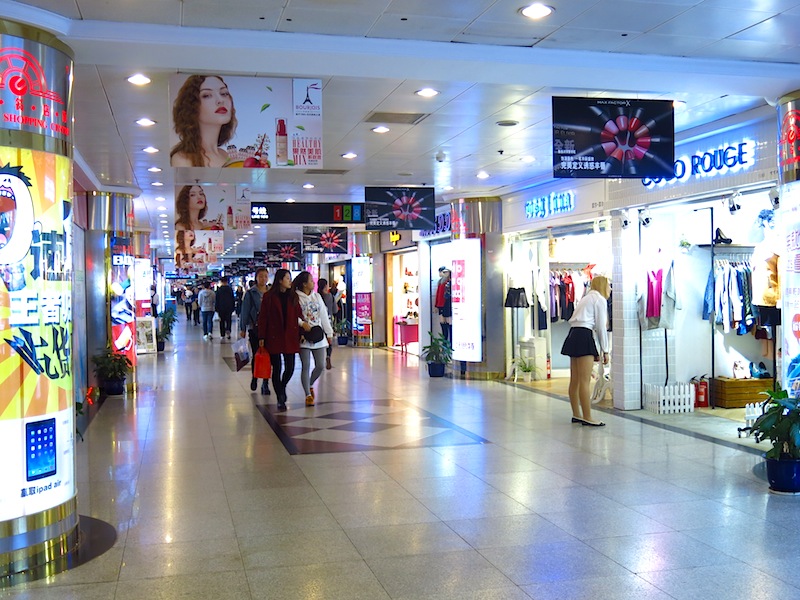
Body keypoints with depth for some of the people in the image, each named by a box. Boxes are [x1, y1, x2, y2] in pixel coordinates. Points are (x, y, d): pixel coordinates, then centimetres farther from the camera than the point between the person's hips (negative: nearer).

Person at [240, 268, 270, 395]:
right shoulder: (250, 293, 1)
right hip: (254, 328, -1)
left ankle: (265, 384, 4)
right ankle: (254, 377, 30)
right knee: (256, 355, 3)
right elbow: (245, 311, 2)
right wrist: (242, 329, -1)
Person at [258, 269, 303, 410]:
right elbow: (262, 317, -3)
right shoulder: (269, 296, -2)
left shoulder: (293, 296, 8)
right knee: (277, 369, 2)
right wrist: (261, 337, -7)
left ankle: (282, 388, 33)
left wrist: (302, 328, -1)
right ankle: (280, 399, 12)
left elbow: (298, 315, 10)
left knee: (290, 368, 3)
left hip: (290, 337, 3)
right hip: (274, 337, -3)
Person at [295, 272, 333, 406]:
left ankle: (310, 385, 29)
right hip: (304, 336, -5)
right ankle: (308, 395, 2)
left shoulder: (317, 297, 12)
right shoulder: (296, 297, -5)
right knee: (305, 367, -4)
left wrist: (329, 333, 14)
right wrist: (302, 324, -23)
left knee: (320, 366, 2)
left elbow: (324, 316, 15)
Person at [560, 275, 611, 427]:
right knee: (585, 380, -8)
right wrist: (605, 350, 1)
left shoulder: (587, 298, 26)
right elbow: (601, 327, -5)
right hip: (583, 336, -10)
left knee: (575, 380, 11)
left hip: (573, 335, 10)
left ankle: (576, 415, 18)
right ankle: (587, 418, -7)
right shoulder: (600, 299, -1)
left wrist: (595, 351, 19)